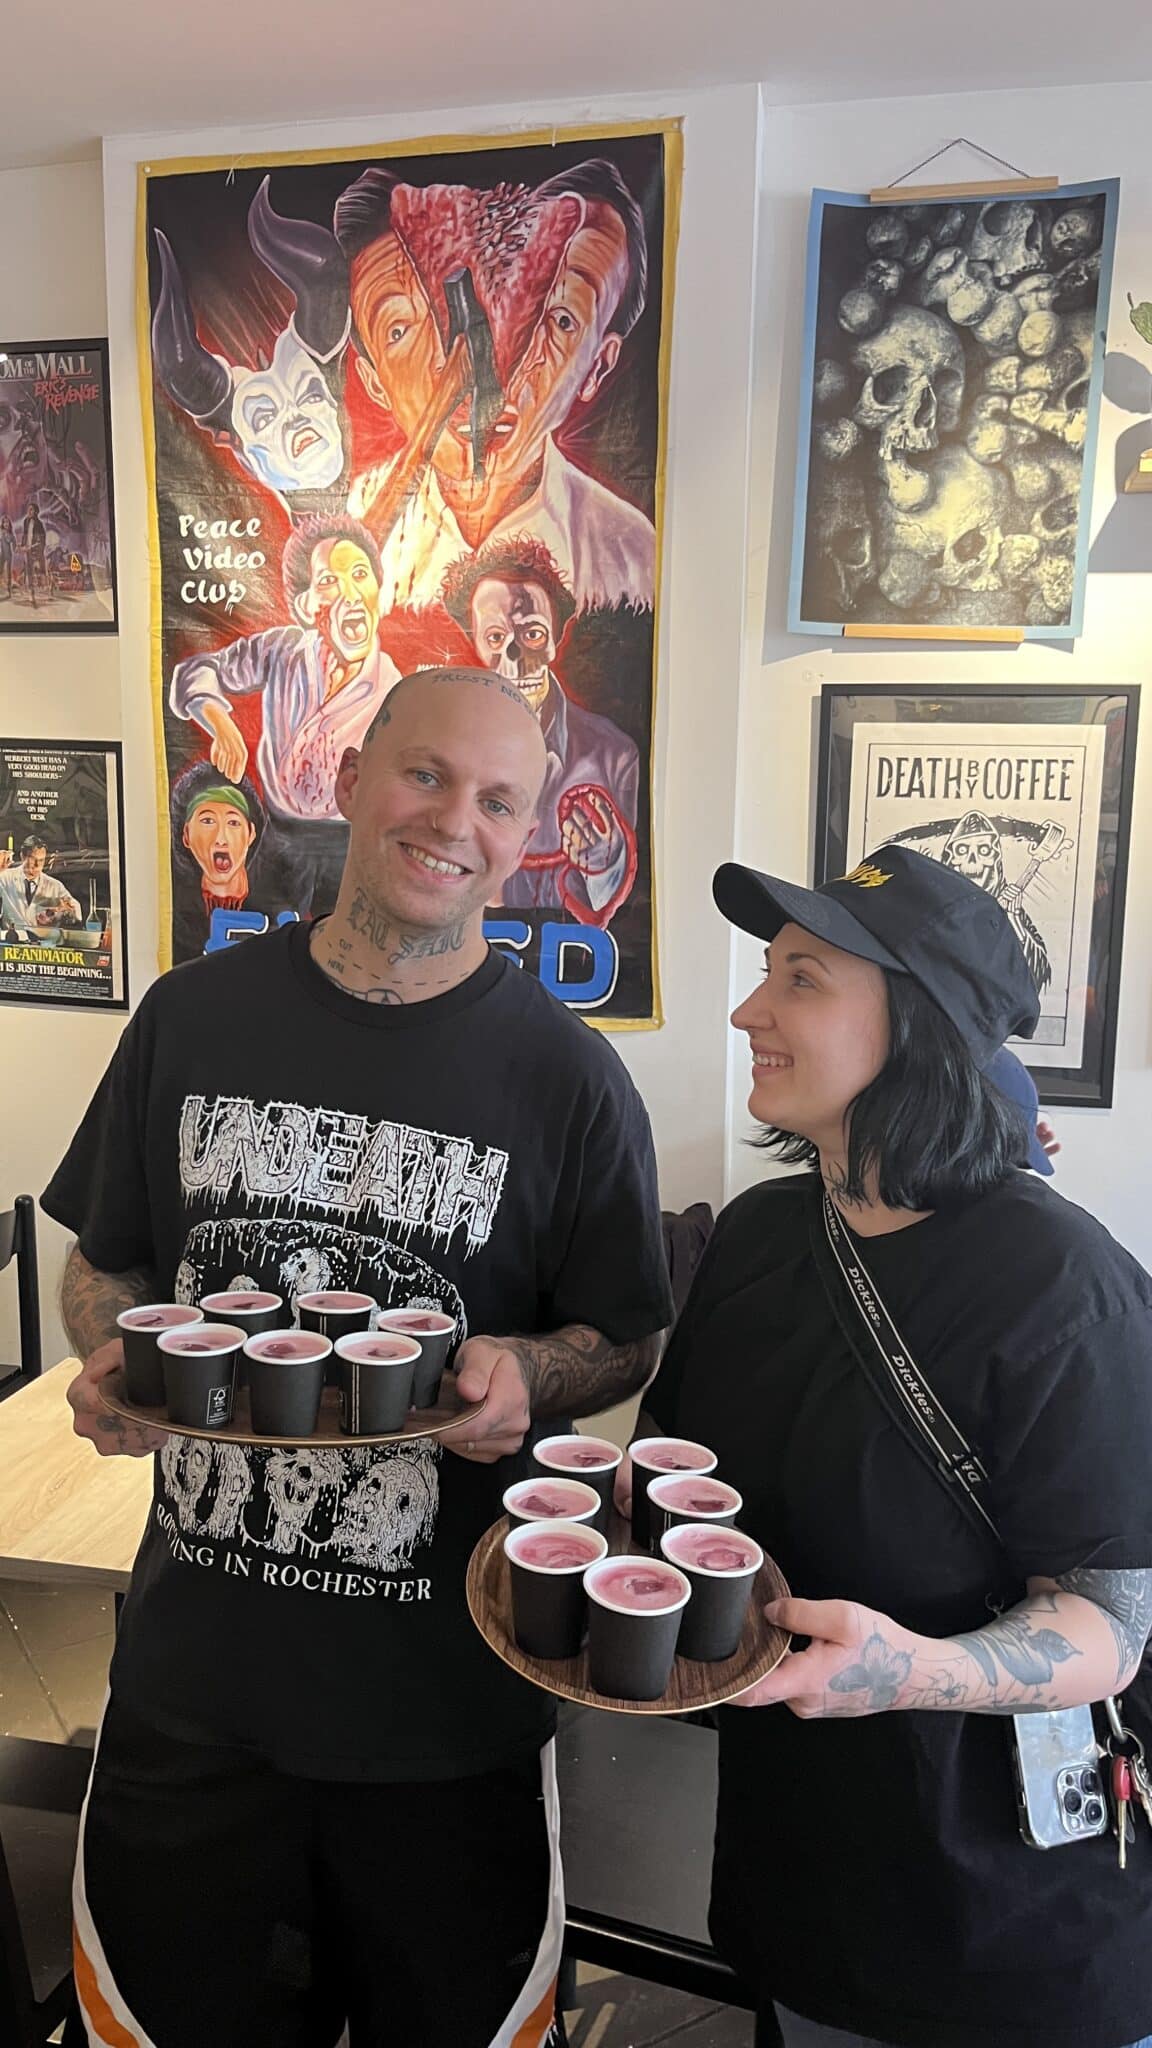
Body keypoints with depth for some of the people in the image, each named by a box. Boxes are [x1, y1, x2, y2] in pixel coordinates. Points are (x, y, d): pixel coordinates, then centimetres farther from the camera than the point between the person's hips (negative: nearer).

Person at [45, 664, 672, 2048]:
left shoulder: (567, 1077, -9)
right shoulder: (195, 1018, -2)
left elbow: (625, 1339, -1)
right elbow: (101, 1261, 9)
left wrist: (527, 1373, -21)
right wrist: (110, 1361, -11)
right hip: (193, 1676, 3)